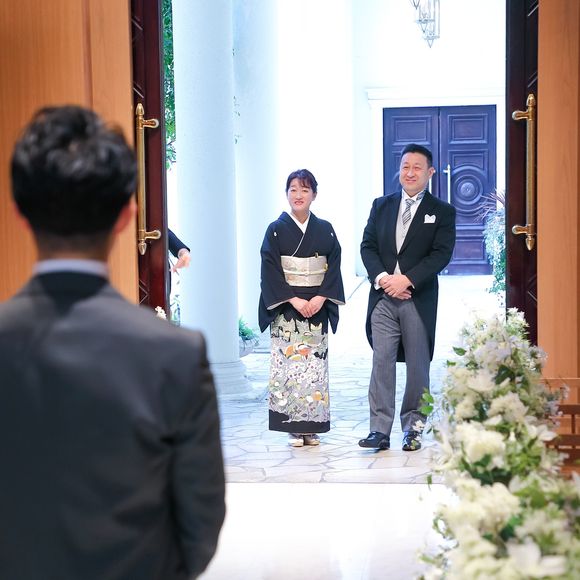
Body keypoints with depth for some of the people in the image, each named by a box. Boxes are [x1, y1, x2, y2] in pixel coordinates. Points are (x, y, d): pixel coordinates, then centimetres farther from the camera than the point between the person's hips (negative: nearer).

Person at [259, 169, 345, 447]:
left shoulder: (325, 230, 9)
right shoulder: (276, 230, 1)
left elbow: (334, 266, 5)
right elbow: (270, 270, -5)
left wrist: (321, 298, -10)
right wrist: (294, 300, -14)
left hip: (317, 307, 2)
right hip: (286, 309, -2)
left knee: (315, 364, 1)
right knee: (289, 363, -5)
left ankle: (312, 427, 7)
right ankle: (293, 428, 2)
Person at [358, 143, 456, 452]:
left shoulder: (442, 212, 4)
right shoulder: (381, 206, 13)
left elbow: (441, 253, -7)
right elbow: (368, 246, 8)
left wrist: (407, 279, -17)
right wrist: (381, 277, -10)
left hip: (419, 299, -2)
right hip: (383, 298, 2)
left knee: (418, 365, 5)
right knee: (382, 361, -4)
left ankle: (412, 428, 16)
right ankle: (380, 429, -2)